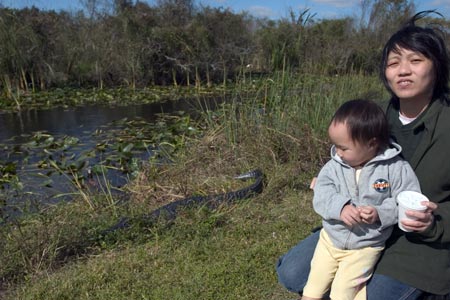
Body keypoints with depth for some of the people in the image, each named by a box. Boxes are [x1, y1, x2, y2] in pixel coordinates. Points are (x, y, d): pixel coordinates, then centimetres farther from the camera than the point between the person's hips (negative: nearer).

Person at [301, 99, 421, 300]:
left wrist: (380, 213, -29)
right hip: (330, 239, 3)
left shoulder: (396, 168, -16)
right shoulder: (334, 166, -9)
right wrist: (340, 207, -34)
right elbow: (322, 194, -15)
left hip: (366, 247, -3)